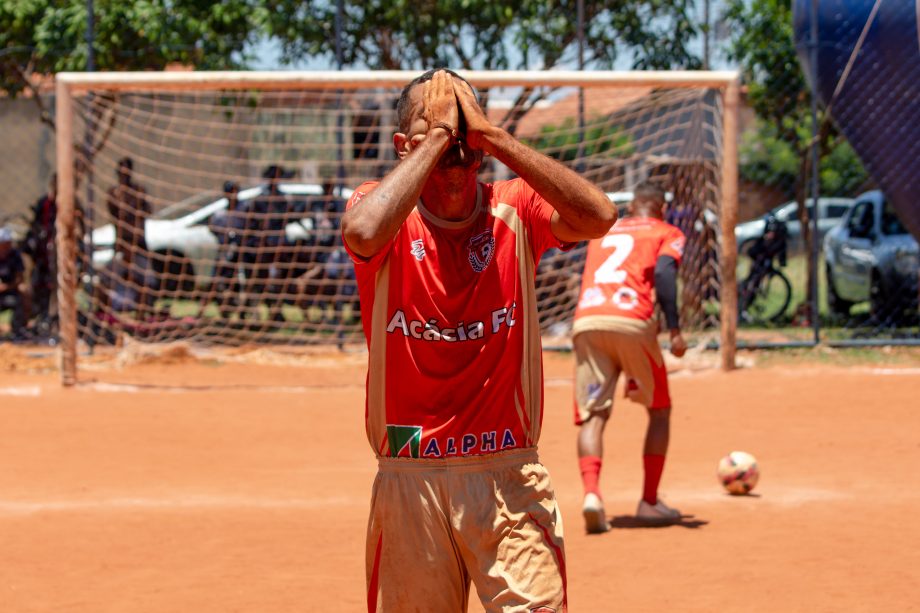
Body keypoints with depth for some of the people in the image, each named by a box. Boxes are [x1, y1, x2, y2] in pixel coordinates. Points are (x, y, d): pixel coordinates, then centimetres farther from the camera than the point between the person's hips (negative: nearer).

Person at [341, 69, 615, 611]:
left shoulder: (515, 210, 3)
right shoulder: (385, 208, -1)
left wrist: (493, 138, -15)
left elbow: (599, 217, -17)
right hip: (410, 480, 0)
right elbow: (364, 234, -27)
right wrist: (433, 140, -17)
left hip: (510, 482, 1)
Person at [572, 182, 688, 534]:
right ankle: (649, 502, 14)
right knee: (659, 409, 16)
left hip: (585, 322, 3)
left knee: (593, 414, -1)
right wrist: (674, 329, -12)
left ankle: (591, 493, -26)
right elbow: (664, 272, -4)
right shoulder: (667, 234, 16)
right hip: (632, 322, -3)